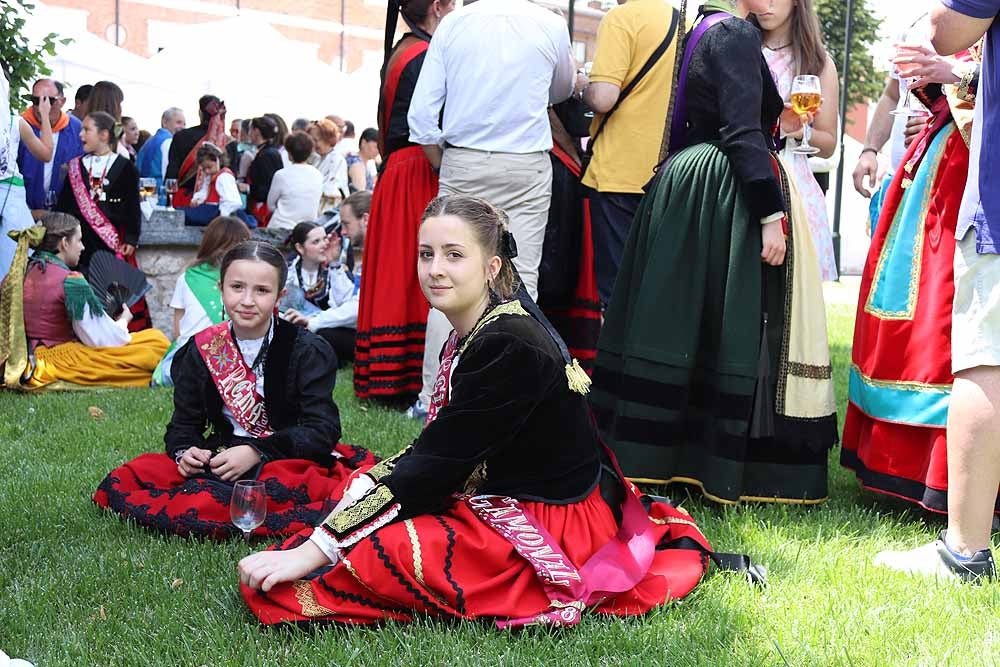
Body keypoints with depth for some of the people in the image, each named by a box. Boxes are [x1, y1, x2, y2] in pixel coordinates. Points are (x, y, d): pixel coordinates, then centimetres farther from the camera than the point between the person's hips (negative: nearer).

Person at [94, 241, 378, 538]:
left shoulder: (308, 351, -2)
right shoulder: (202, 349, 8)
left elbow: (321, 430, -10)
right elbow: (184, 423, 11)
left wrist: (257, 452, -22)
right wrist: (184, 451, -13)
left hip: (290, 461, -4)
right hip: (220, 462, 4)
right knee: (120, 484, -17)